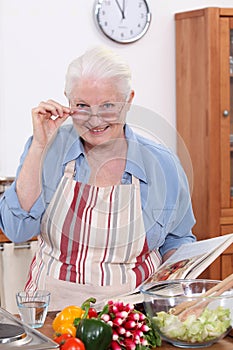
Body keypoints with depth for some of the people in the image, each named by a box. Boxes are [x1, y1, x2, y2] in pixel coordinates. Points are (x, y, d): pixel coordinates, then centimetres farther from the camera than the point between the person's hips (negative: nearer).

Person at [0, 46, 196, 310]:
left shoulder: (163, 165, 2)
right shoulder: (48, 149, 1)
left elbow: (176, 239, 18)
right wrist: (40, 147, -13)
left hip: (133, 302, 1)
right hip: (55, 301, -1)